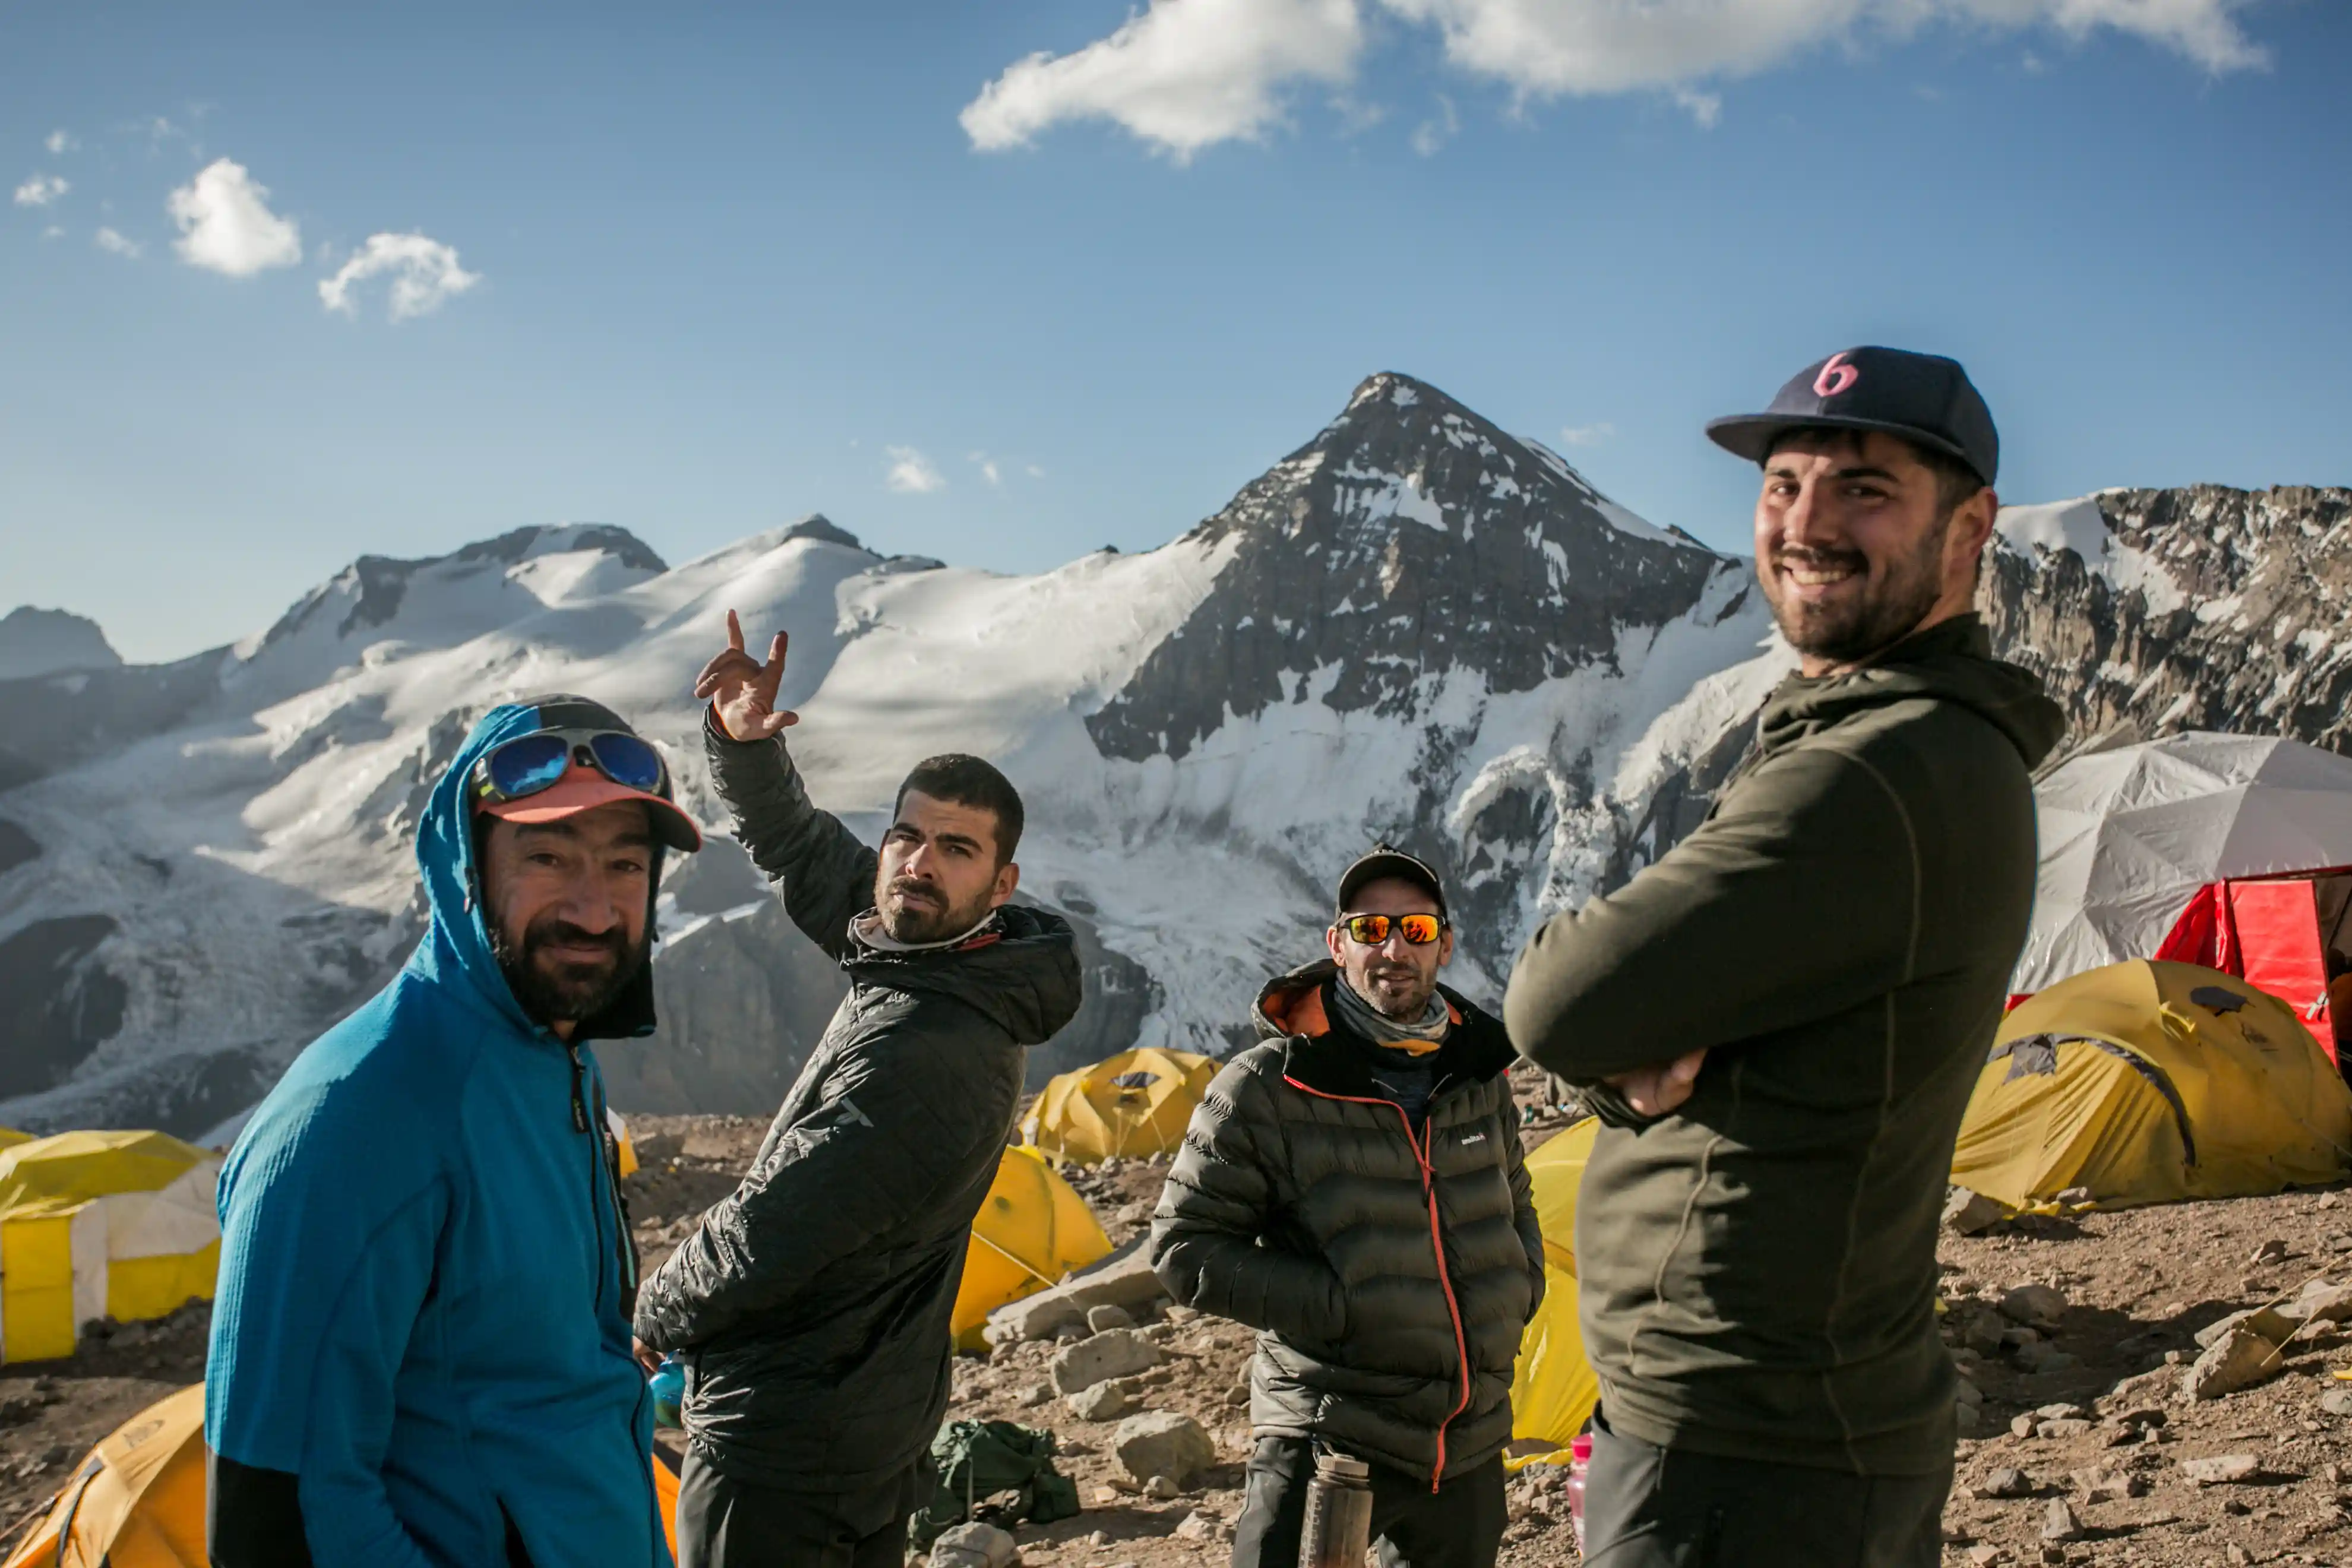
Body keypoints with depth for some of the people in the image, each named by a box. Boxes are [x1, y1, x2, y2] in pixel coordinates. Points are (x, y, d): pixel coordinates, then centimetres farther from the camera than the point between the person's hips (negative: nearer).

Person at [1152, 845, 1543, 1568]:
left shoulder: (1478, 1075, 5)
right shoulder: (1267, 1088, -12)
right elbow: (1185, 1248, -10)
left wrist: (1520, 1290, 4)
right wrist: (1338, 1309, -17)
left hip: (1471, 1446, 6)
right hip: (1330, 1439, -5)